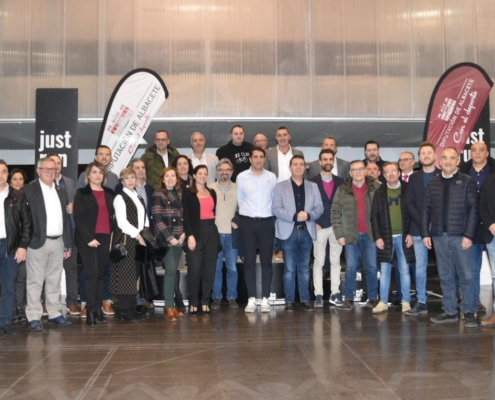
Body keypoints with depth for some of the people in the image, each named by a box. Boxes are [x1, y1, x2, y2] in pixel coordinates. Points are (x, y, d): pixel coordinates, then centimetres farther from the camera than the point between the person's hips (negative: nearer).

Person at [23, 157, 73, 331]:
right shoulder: (29, 190, -3)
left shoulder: (61, 192, 15)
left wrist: (68, 244, 12)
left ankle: (54, 314, 19)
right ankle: (34, 317, 5)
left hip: (58, 242, 5)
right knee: (35, 281, 0)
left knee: (54, 281, 11)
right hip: (38, 242, -5)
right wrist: (25, 241, -15)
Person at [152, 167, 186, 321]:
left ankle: (171, 304, 14)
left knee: (173, 271, 7)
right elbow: (157, 219, -9)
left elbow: (184, 216, 13)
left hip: (179, 239, 5)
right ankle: (169, 306, -4)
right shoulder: (158, 195, -3)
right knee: (171, 270, -11)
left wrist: (183, 234, -2)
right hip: (165, 238, -5)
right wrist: (170, 238, -12)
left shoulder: (180, 195, 13)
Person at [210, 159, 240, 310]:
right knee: (216, 268, 3)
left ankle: (232, 298, 14)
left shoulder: (237, 189, 4)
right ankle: (216, 298, 13)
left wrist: (236, 221, -6)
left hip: (231, 234, 1)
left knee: (232, 268, 3)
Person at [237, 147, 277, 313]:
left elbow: (274, 199, 12)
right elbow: (239, 199, 10)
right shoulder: (241, 177, 1)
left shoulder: (272, 177, 3)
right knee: (249, 261, 2)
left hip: (266, 222, 1)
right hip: (247, 222, -1)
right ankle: (251, 299, 7)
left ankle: (265, 299, 8)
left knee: (266, 261, 2)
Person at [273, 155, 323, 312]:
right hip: (289, 231, -2)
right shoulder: (280, 186, 5)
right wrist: (294, 216, -18)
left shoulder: (313, 186, 13)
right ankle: (289, 301, 7)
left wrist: (308, 215, -15)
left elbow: (319, 208, 5)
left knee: (304, 268, 7)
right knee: (289, 268, 0)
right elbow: (275, 208, -6)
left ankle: (305, 300, 13)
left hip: (307, 231, 2)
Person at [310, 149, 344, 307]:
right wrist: (313, 223, -8)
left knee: (335, 261, 7)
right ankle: (319, 295, 5)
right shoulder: (312, 182, 1)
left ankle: (335, 293, 13)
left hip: (337, 226, 3)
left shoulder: (340, 182, 9)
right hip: (319, 227, -2)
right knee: (319, 262, 1)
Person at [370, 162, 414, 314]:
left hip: (403, 236, -1)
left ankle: (406, 302, 13)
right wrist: (377, 237, -3)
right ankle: (383, 302, 10)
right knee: (384, 270, 4)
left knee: (404, 270, 5)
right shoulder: (380, 192, 6)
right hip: (385, 237, 1)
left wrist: (410, 233, -6)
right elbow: (374, 216, 4)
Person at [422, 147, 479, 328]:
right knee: (445, 277, 8)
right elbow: (426, 210, 10)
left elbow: (473, 210, -4)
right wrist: (425, 233, 2)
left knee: (466, 275, 0)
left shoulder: (467, 182, 2)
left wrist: (468, 235, -11)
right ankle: (450, 311, 16)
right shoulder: (432, 183, 11)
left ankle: (468, 312, 11)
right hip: (439, 236, 3)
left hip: (460, 236, -3)